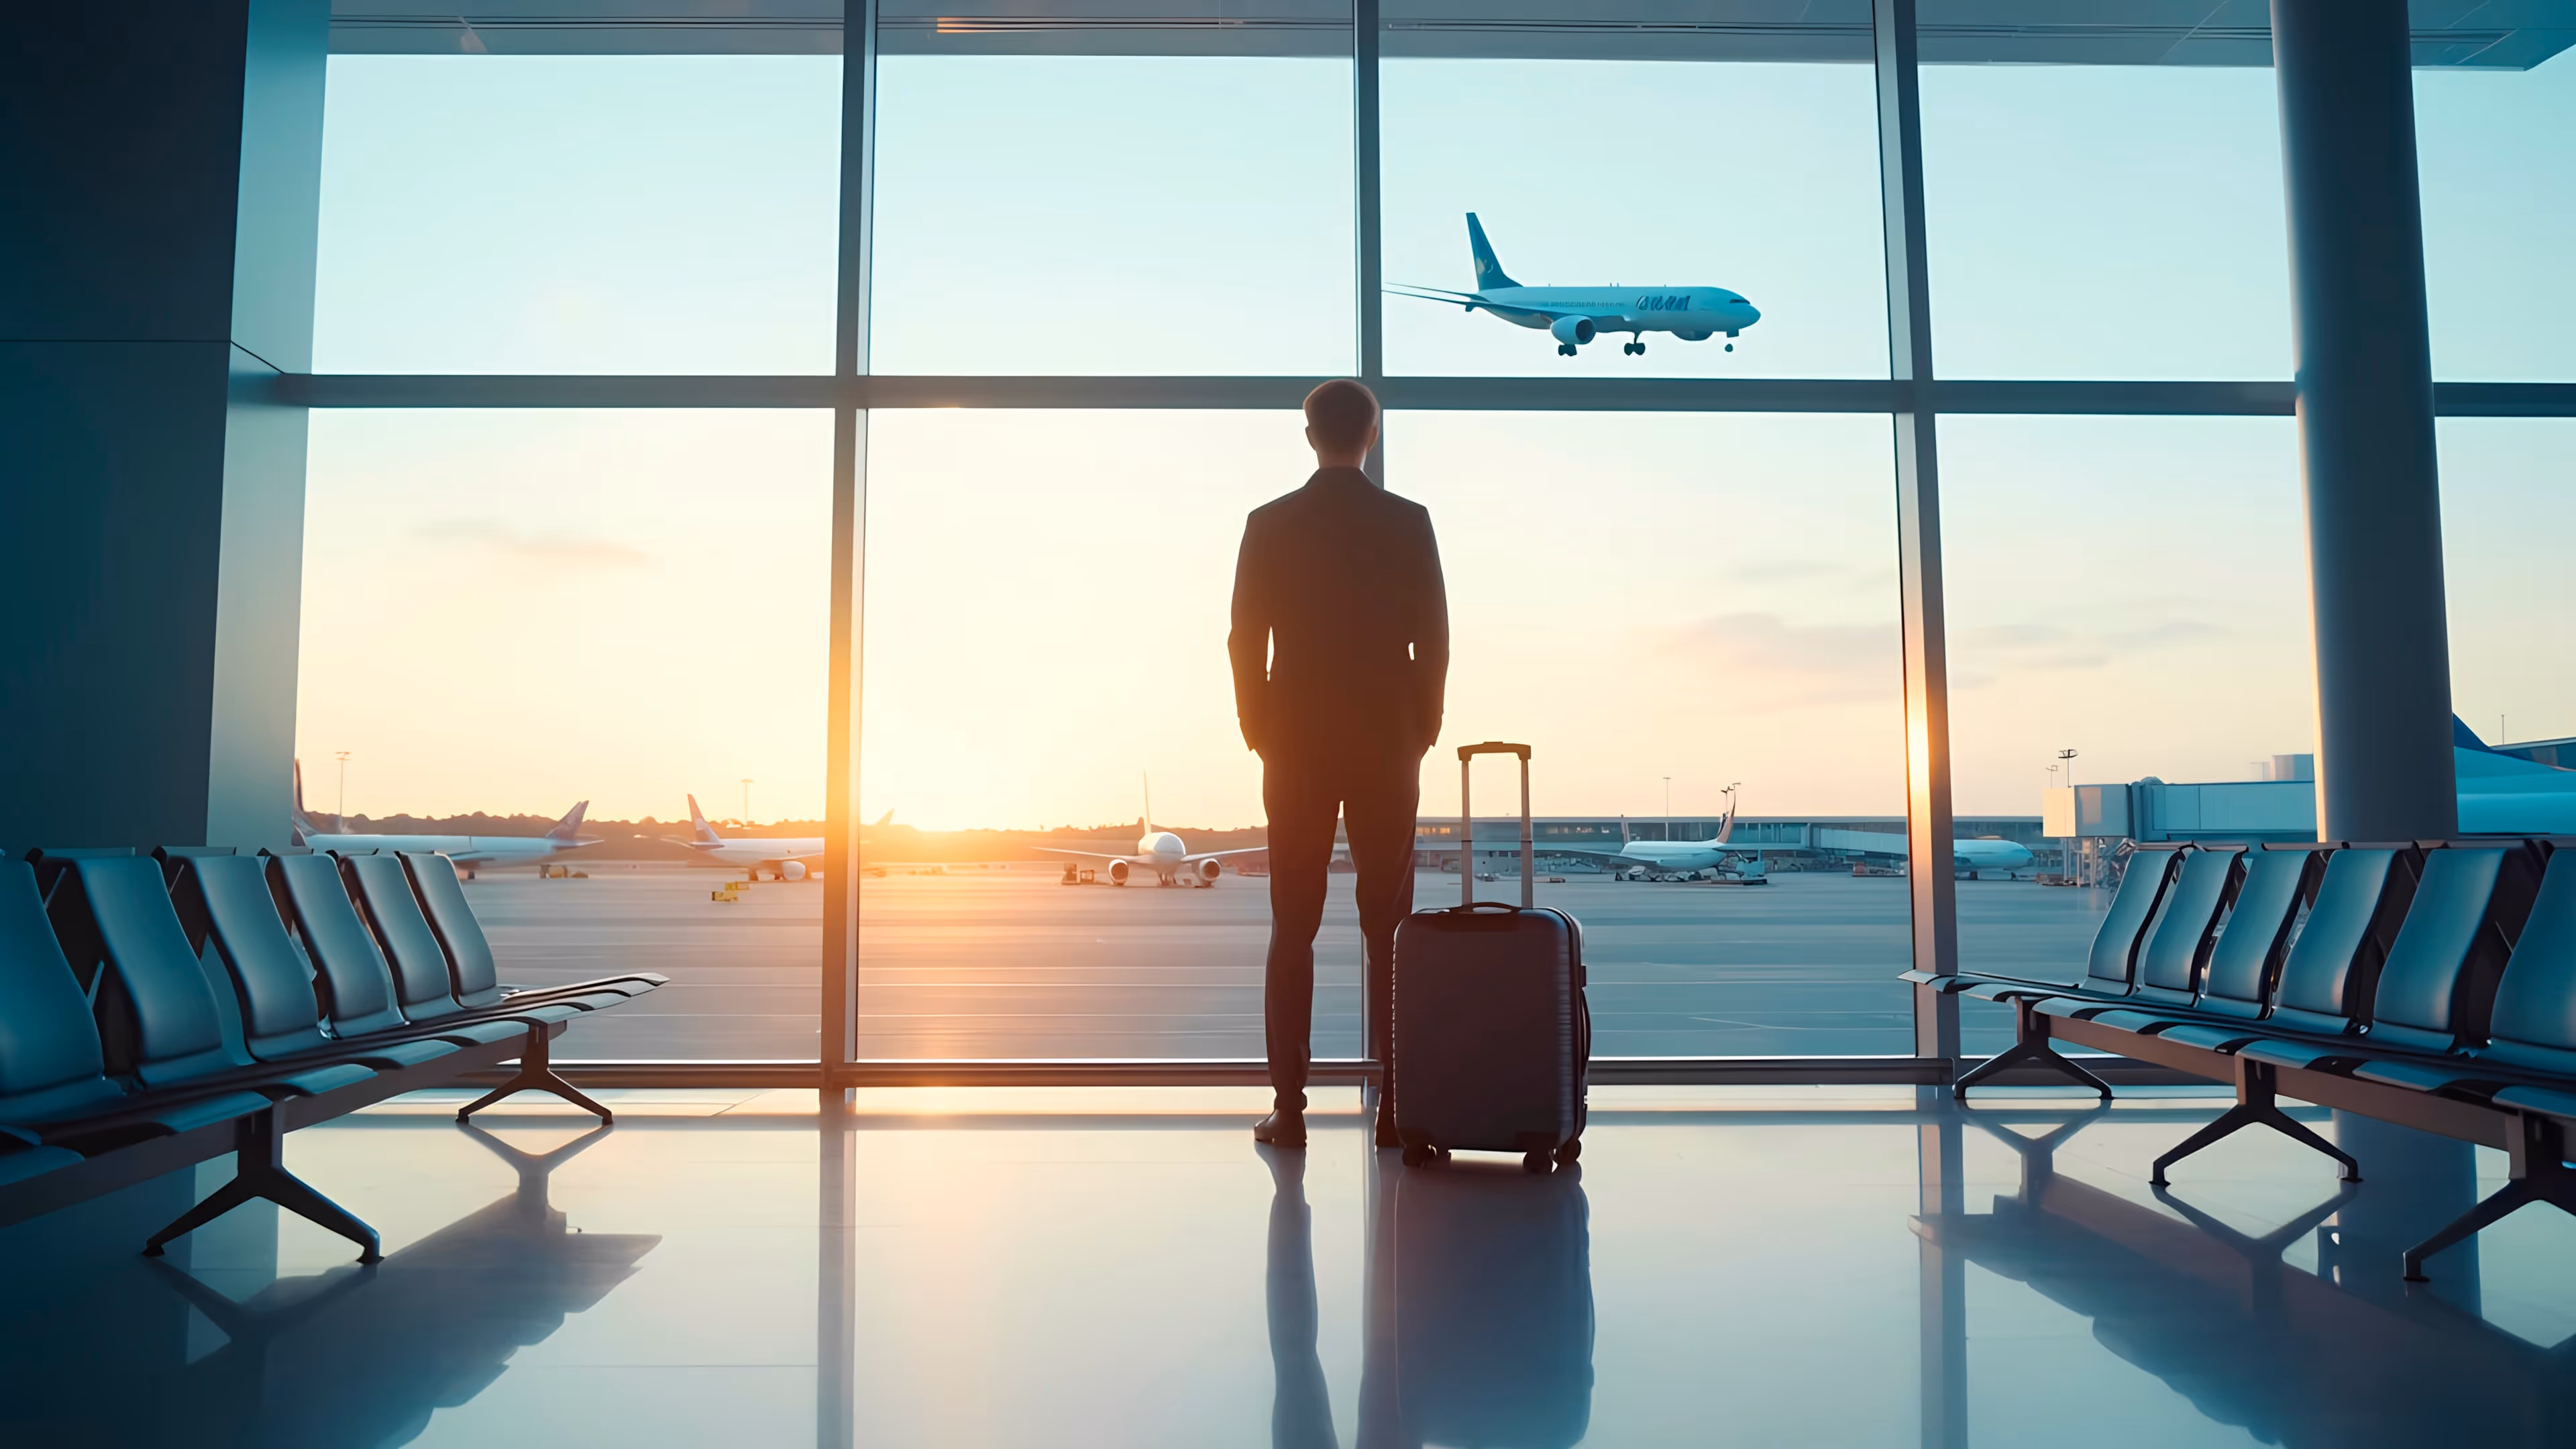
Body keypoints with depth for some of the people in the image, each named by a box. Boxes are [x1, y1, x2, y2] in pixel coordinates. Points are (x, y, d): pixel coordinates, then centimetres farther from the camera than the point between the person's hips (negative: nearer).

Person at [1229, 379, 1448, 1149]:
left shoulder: (1270, 524, -1)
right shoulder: (1408, 522, -1)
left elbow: (1246, 641, -2)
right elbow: (1433, 639, -2)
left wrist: (1259, 730, 8)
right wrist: (1422, 728, 8)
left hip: (1297, 745, 0)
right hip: (1388, 743, 0)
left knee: (1293, 929, 4)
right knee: (1388, 927, 5)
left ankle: (1289, 1108, 4)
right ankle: (1395, 1105, 7)